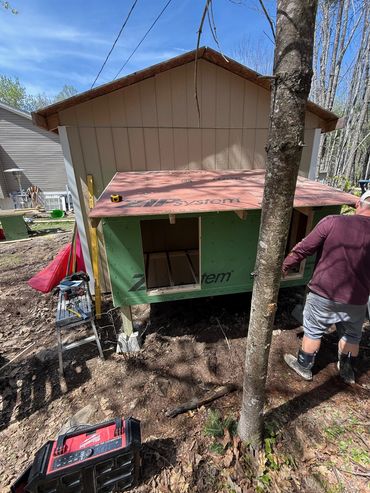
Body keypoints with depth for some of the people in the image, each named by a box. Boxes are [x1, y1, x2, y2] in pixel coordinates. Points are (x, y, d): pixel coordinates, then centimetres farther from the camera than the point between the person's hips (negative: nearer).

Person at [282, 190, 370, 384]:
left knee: (313, 331, 18)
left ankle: (304, 366, 37)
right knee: (351, 336, 27)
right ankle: (347, 370, 47)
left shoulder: (332, 222, -16)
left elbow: (303, 249, -15)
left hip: (323, 294, -2)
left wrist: (284, 266, -1)